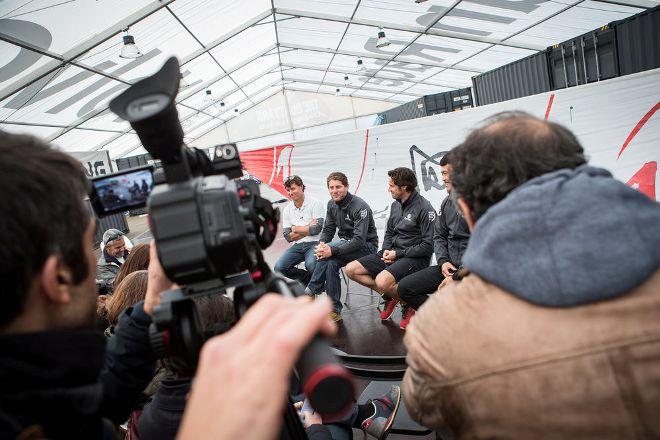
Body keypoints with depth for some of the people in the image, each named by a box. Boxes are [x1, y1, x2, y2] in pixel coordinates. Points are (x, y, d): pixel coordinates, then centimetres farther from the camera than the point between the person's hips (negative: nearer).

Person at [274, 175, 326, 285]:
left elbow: (316, 229, -14)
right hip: (297, 245, 5)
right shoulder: (287, 210, 11)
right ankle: (309, 278, 5)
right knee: (279, 268, -16)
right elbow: (288, 237, 5)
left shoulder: (315, 203, -3)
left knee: (311, 265, -35)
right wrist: (308, 228, -4)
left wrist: (295, 228, -2)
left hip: (314, 243, -5)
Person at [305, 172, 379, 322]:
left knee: (329, 255, -29)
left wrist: (332, 250, -37)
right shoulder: (332, 205, 2)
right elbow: (327, 229, 5)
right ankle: (335, 311, -19)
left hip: (367, 246, -7)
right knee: (331, 263, -26)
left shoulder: (360, 207, -23)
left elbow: (359, 240, -30)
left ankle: (310, 292, -15)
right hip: (347, 242, 7)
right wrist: (321, 244, -19)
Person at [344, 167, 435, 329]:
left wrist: (398, 254, -14)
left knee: (382, 281, -34)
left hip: (415, 258, -8)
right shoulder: (395, 205, 10)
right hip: (393, 253, 8)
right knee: (351, 269, -2)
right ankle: (391, 295, 9)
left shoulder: (424, 208, -14)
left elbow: (428, 246, -16)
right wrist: (386, 250, 0)